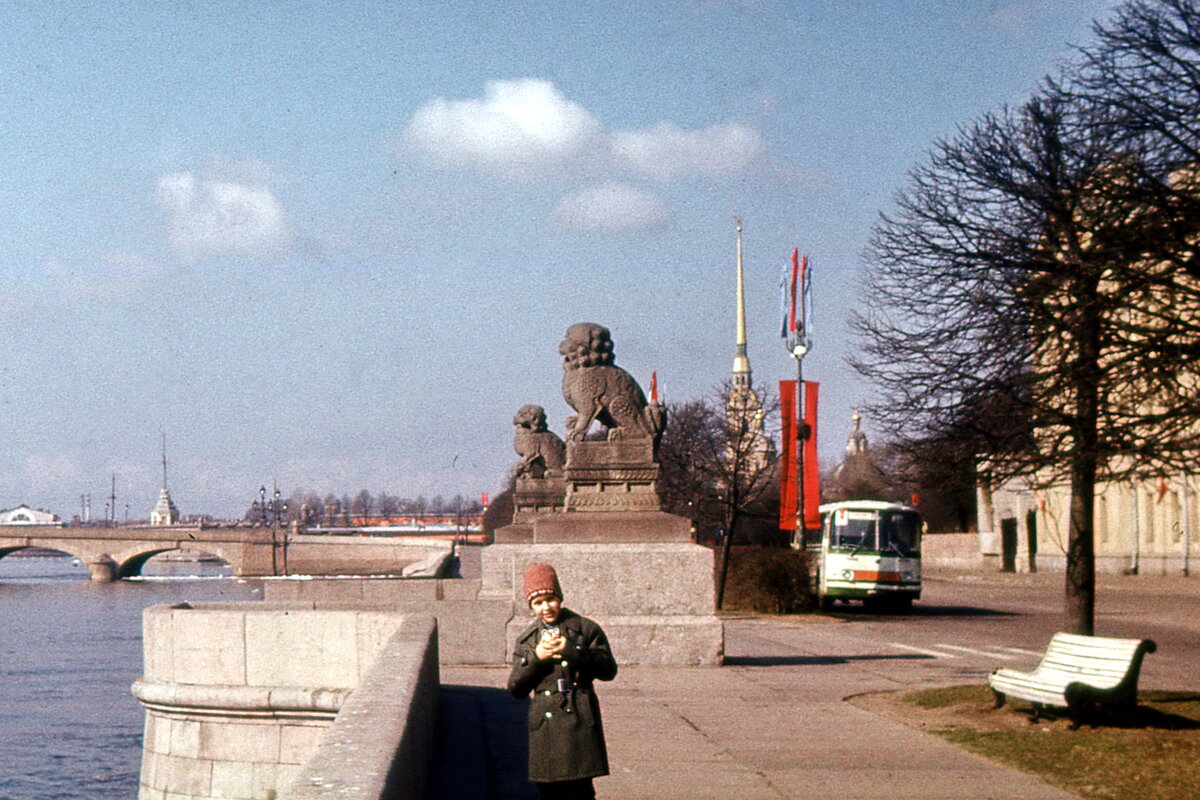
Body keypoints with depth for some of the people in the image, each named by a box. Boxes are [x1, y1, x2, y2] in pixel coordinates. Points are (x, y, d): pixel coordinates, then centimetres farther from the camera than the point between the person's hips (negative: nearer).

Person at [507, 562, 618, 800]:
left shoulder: (585, 629, 2)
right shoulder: (526, 640, 12)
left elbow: (609, 670, -4)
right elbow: (515, 688, 7)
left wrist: (571, 651, -14)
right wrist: (536, 658, -8)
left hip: (577, 721, -4)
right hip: (543, 725, 4)